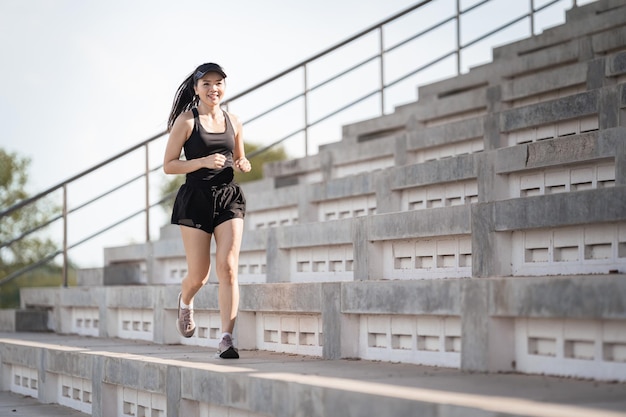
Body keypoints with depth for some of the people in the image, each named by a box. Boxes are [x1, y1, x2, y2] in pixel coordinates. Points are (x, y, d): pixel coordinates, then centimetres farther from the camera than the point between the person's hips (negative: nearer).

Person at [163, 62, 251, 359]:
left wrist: (244, 165, 1)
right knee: (199, 274, 3)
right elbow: (168, 165, -4)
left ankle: (226, 340, -13)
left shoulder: (233, 121, 11)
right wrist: (203, 161, -17)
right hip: (196, 199, -3)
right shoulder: (187, 120, -2)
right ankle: (185, 302, 41)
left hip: (229, 198, 3)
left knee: (228, 267, -12)